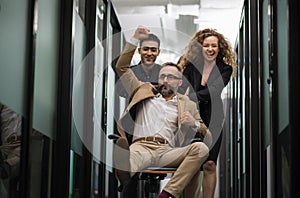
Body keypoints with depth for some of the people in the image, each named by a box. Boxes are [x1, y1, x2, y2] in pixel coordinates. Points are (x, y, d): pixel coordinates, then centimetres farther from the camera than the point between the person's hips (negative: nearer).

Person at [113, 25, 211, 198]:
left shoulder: (188, 105, 28)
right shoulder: (144, 91, 30)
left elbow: (206, 134, 24)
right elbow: (122, 67, 30)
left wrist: (195, 125, 1)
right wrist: (135, 40, 22)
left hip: (167, 151, 1)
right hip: (140, 146, -1)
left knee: (201, 148, -32)